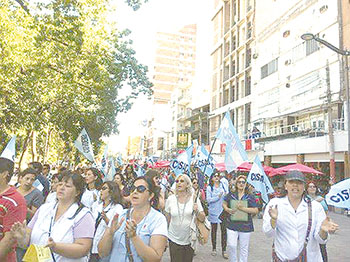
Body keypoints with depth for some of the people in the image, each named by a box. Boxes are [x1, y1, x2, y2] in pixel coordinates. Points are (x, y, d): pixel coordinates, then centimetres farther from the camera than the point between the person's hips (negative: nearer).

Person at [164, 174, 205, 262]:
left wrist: (197, 211, -22)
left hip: (189, 239, 0)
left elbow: (202, 219, -3)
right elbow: (167, 220, 5)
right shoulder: (170, 199, -5)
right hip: (174, 239, 0)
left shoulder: (194, 198, -6)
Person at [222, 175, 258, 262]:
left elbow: (256, 210, -6)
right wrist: (228, 210, -6)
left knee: (244, 248, 10)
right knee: (231, 245, -3)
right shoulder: (231, 195, 3)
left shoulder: (250, 197, -2)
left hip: (245, 226, 0)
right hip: (232, 225, 1)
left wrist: (243, 208, -18)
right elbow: (224, 204, 15)